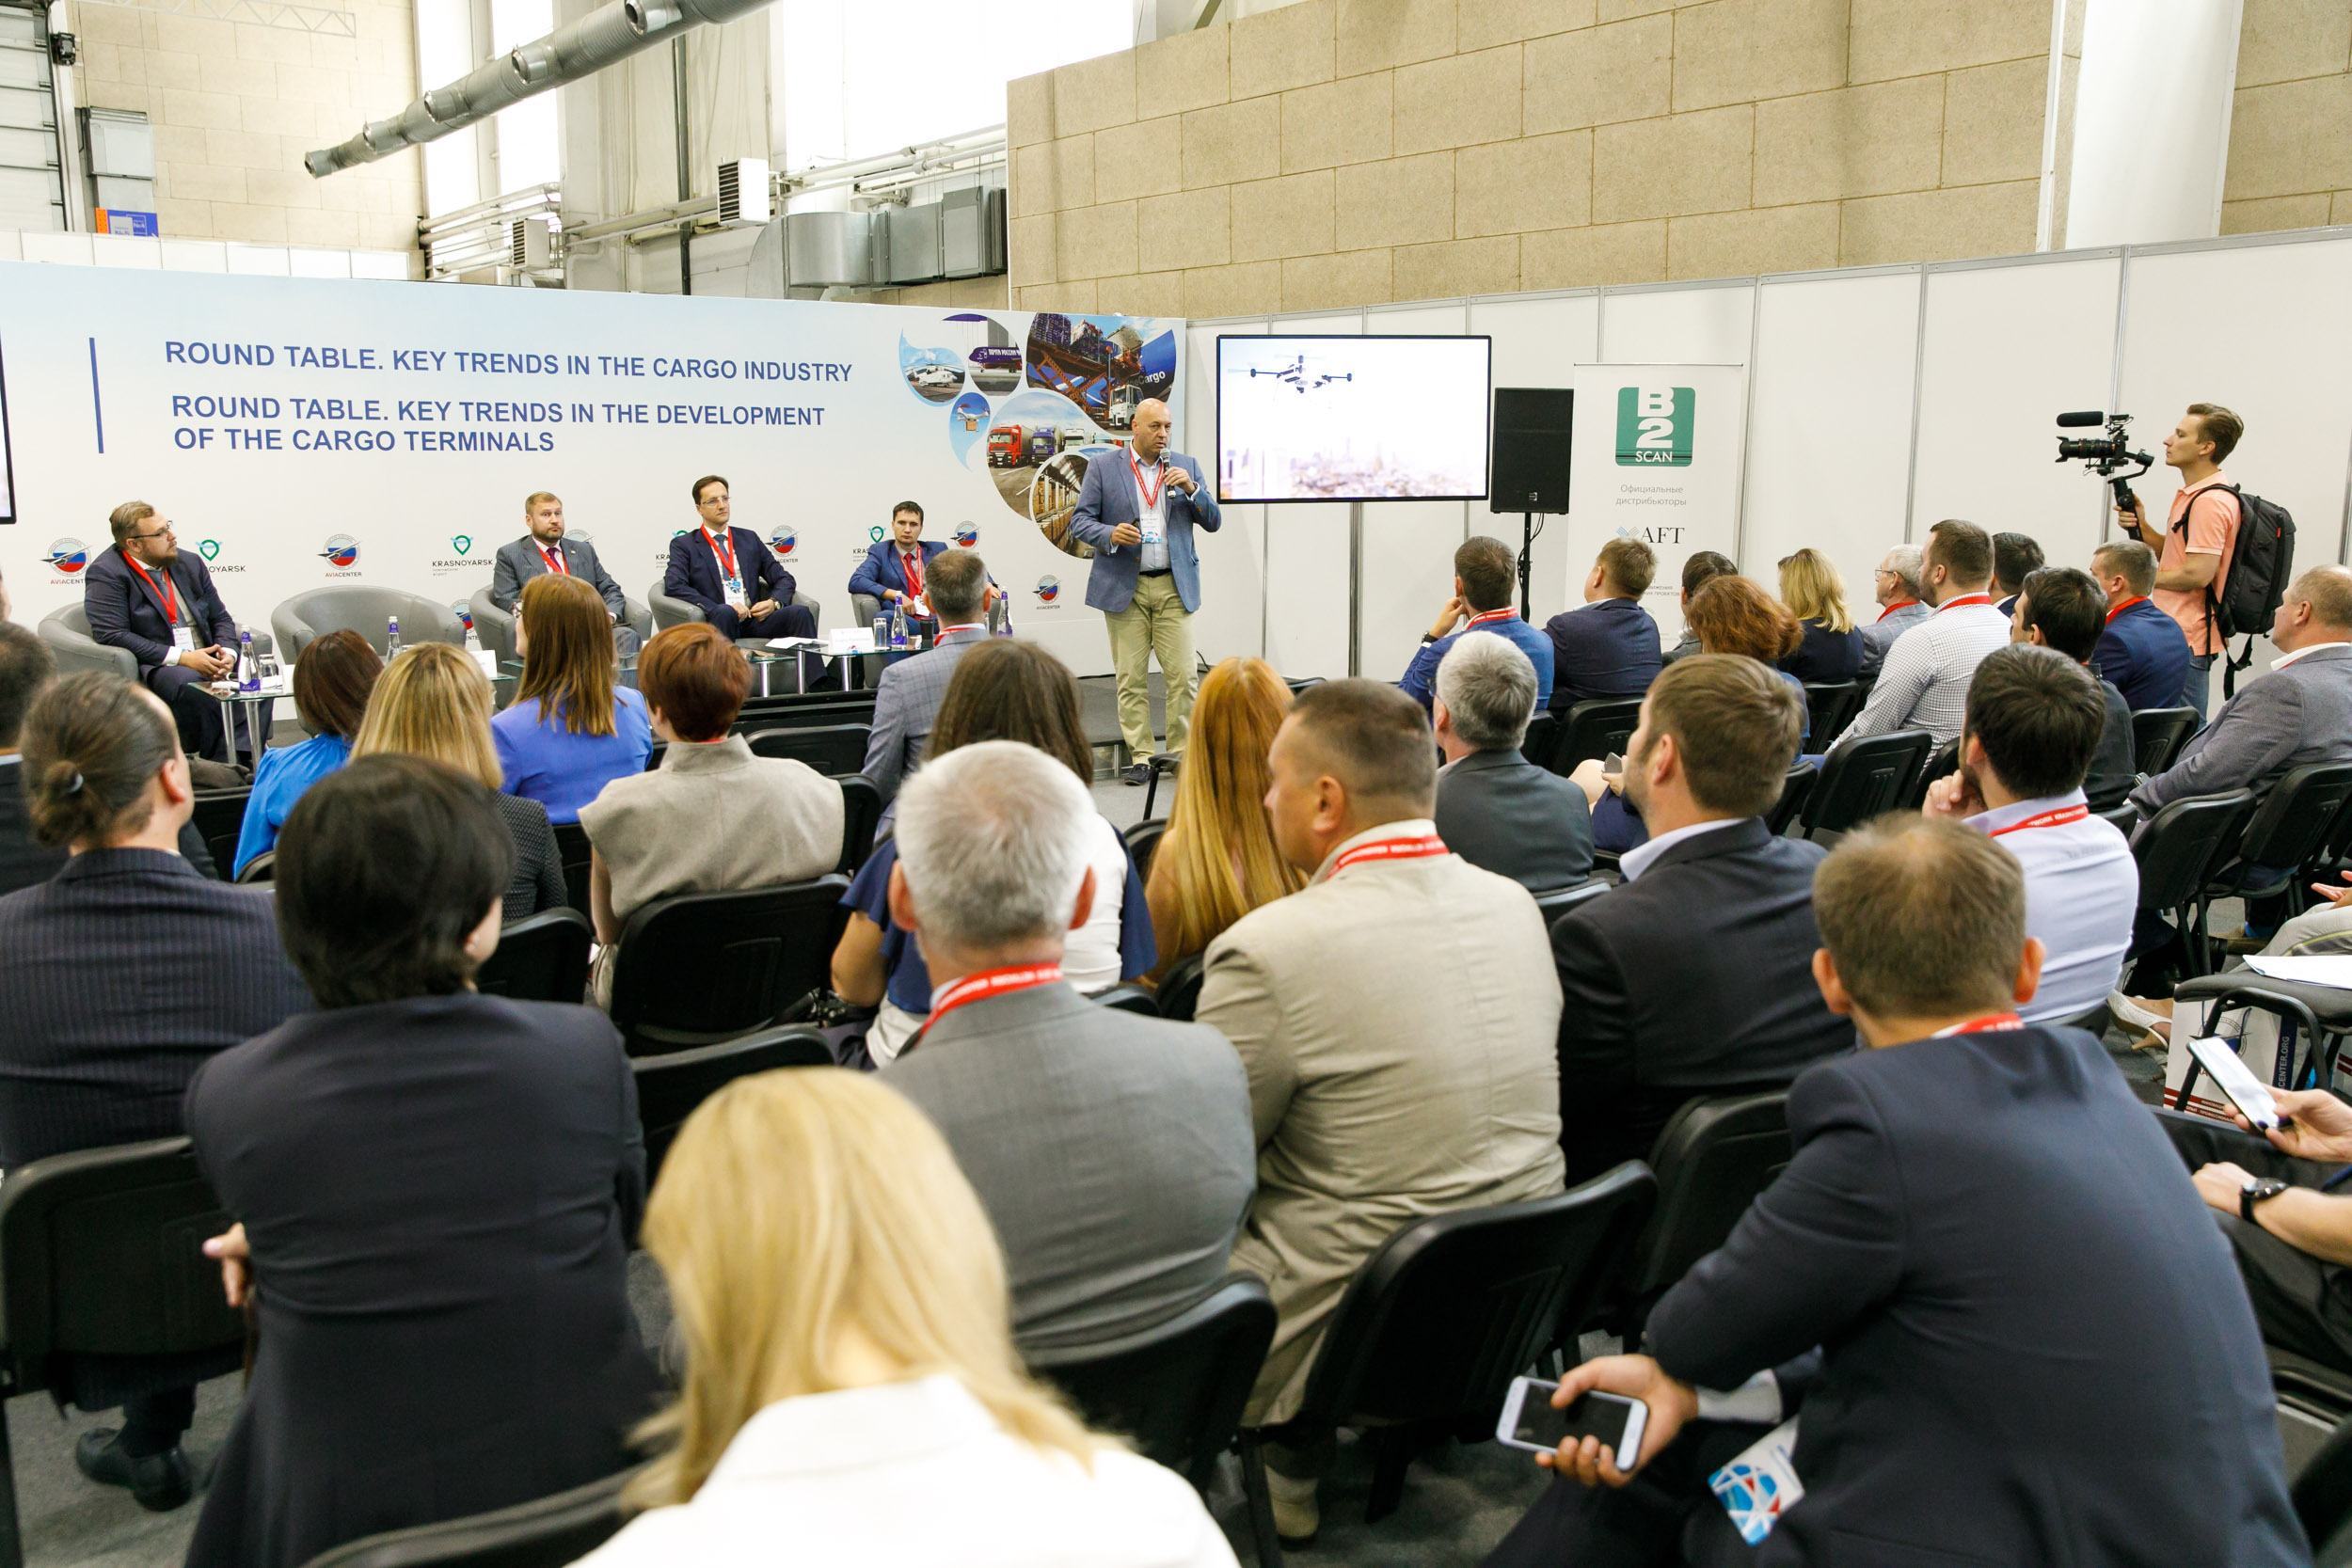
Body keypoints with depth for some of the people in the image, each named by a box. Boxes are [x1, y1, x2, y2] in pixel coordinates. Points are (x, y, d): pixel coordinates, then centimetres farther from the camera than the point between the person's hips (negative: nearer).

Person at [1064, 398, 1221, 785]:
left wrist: (1191, 488, -9)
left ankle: (1183, 754, 6)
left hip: (1174, 587, 1)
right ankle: (1140, 757, 7)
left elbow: (1213, 522, 9)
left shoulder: (1187, 467, 11)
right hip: (1123, 586, -1)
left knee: (1182, 674, -4)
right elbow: (1079, 521, 2)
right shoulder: (1103, 468, 5)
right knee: (1130, 677, 1)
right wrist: (1110, 534, -18)